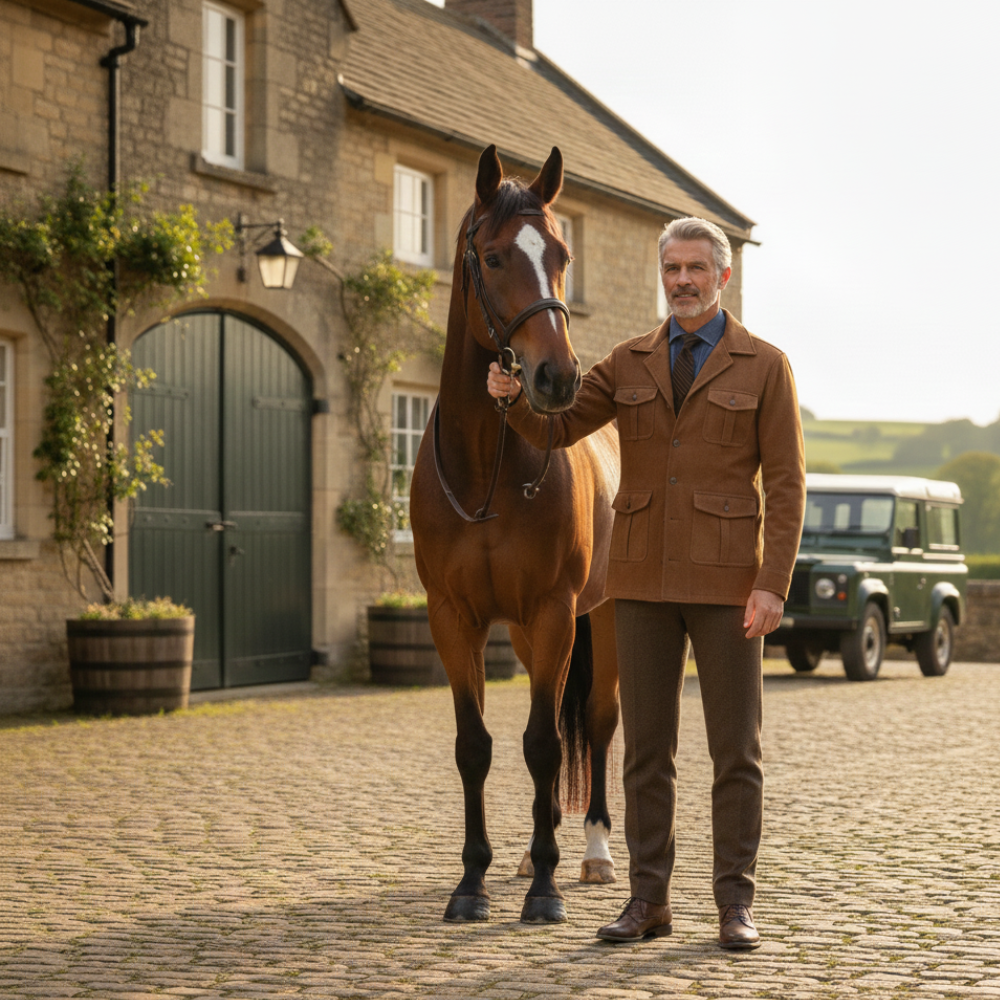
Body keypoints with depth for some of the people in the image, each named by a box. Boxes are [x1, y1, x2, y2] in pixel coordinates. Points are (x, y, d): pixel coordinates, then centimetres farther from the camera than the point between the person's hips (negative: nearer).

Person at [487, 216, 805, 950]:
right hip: (644, 579, 3)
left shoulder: (765, 366, -1)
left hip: (727, 582, -3)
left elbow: (786, 485, -5)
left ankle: (736, 904, 8)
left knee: (736, 748, 0)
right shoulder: (630, 364, 10)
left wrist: (773, 585, -14)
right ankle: (649, 901, 12)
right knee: (646, 747, 5)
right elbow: (555, 428, 4)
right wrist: (512, 394, -19)